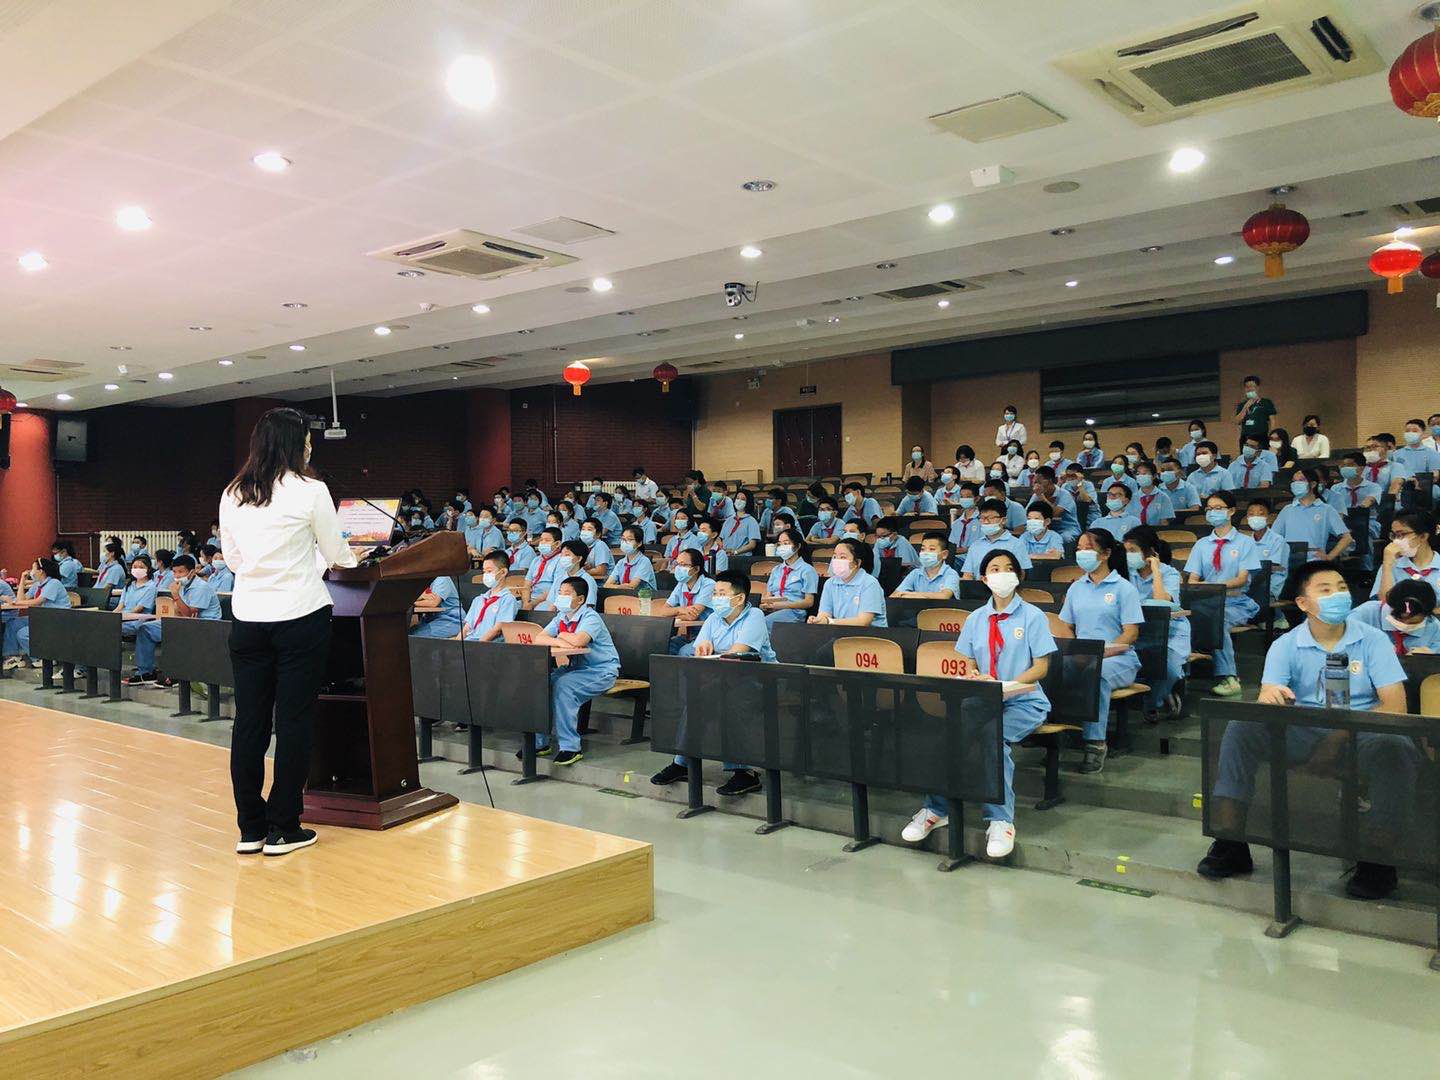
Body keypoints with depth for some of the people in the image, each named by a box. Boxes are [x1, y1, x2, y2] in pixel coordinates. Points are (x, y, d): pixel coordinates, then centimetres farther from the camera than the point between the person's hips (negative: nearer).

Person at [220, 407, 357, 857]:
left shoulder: (232, 495, 6)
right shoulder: (309, 491, -9)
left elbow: (233, 558, 15)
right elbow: (336, 554, 1)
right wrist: (352, 558, 24)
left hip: (248, 619, 5)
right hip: (300, 617, -5)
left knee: (249, 722, 9)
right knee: (294, 722, 2)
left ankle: (250, 828, 16)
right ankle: (283, 829, 9)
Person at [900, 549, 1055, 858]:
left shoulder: (1033, 616, 1)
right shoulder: (975, 619, 13)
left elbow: (1041, 668, -5)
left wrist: (1005, 686, -20)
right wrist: (972, 677, -12)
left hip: (1024, 702, -3)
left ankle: (999, 820, -26)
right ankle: (936, 809, -16)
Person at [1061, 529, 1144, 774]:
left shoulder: (1123, 588, 2)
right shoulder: (1076, 587, 18)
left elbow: (1131, 634, -5)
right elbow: (1066, 627, 18)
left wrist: (1101, 653, -19)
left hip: (1118, 659, -4)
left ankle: (1095, 743, -31)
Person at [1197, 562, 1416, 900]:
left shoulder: (1372, 640, 0)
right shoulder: (1286, 646, 3)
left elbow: (1395, 706, -8)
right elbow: (1266, 700, -9)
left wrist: (1343, 734, -23)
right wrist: (1270, 698, -36)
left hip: (1360, 735, -1)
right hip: (1303, 734, 2)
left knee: (1395, 748, -34)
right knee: (1242, 728, -22)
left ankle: (1377, 858, -20)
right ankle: (1230, 844, -18)